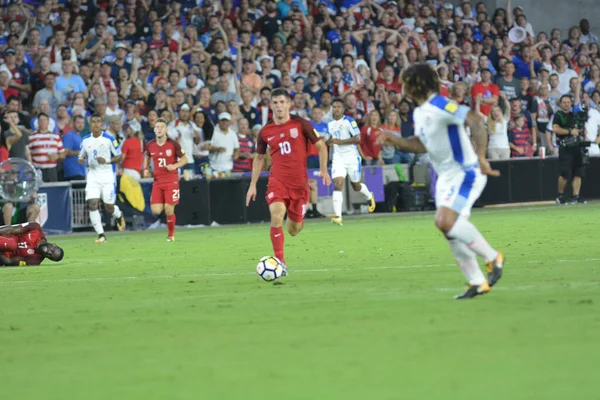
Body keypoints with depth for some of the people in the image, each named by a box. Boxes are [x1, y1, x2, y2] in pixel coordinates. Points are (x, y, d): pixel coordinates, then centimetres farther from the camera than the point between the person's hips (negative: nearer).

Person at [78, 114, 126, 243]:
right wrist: (81, 160, -7)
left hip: (107, 175, -3)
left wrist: (106, 160, -19)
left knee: (109, 207, 0)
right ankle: (101, 235, -7)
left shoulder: (109, 139, -5)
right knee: (92, 205, -13)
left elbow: (120, 157, -1)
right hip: (92, 176, 3)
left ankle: (119, 216, 37)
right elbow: (81, 157, 18)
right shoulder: (85, 141, 7)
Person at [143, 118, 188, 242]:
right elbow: (147, 157, 22)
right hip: (157, 181, 3)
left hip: (172, 180, -3)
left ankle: (171, 235, 14)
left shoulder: (173, 144, -8)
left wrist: (175, 165, -19)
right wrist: (145, 169, 5)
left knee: (169, 210, -7)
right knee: (156, 211, -7)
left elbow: (185, 159, 0)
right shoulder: (150, 145, 2)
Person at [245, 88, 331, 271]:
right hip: (277, 180, 0)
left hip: (300, 182, 0)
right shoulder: (265, 132, 4)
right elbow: (259, 157, 17)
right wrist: (253, 185, 13)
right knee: (276, 216, -26)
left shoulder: (301, 124, -2)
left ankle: (298, 219, 45)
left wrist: (323, 170, -5)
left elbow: (321, 146, 6)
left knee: (294, 230, 6)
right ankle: (280, 261, -21)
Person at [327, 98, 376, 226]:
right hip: (338, 158, 4)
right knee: (337, 185, -15)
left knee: (356, 186, 12)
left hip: (352, 157, -4)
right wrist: (329, 141, 3)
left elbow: (358, 138, -17)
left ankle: (369, 197, 47)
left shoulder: (349, 121, -9)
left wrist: (340, 141, -21)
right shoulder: (330, 124, 10)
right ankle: (338, 215, -23)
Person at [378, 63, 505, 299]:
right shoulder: (420, 112, 11)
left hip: (465, 172, -10)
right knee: (449, 228, 5)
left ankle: (492, 258, -7)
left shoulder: (440, 106, -19)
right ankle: (477, 282, 13)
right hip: (445, 176, 10)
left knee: (445, 221, -23)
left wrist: (480, 158, -34)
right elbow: (422, 145, 21)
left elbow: (476, 121, -29)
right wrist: (395, 140, 7)